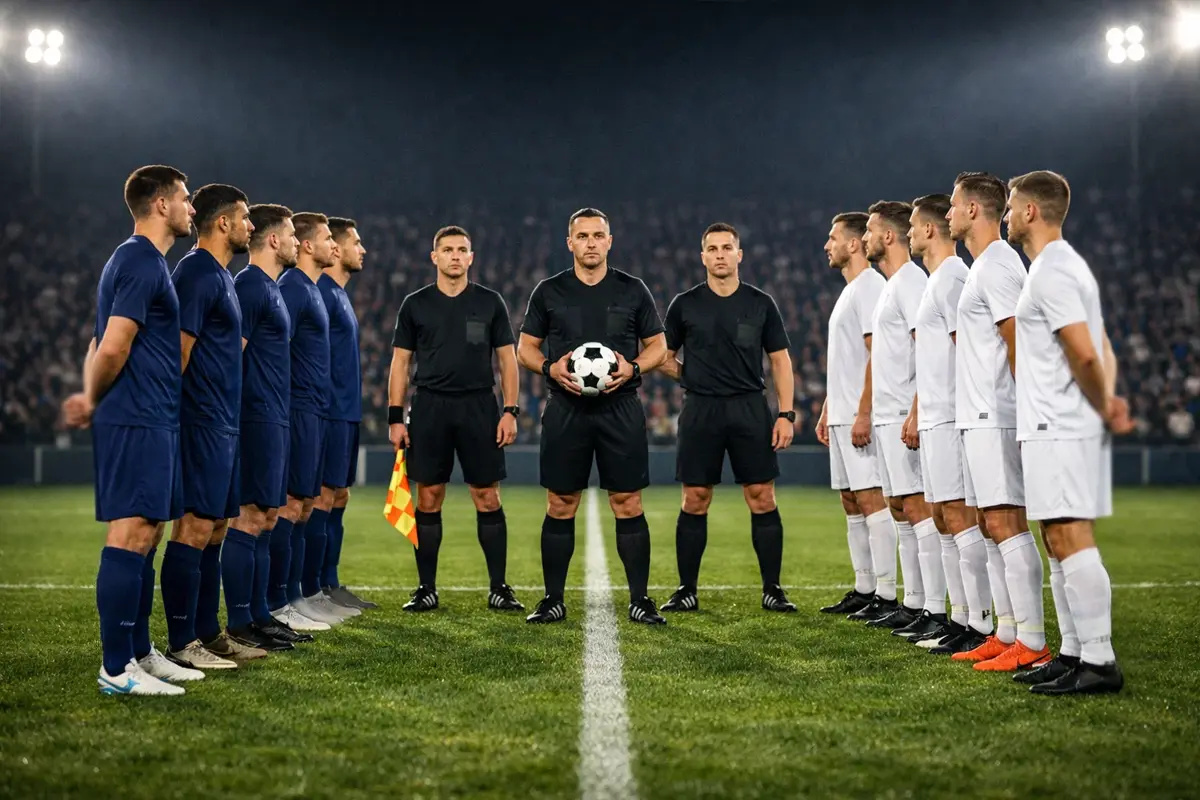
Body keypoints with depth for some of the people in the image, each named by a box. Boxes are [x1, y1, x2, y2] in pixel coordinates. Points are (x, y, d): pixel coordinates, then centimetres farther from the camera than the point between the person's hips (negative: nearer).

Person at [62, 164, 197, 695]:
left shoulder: (138, 260, 20)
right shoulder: (143, 262, -13)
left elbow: (101, 346, 21)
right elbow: (112, 348, -18)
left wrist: (92, 398, 13)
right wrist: (94, 401, -2)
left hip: (151, 421, 10)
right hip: (137, 421, -10)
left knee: (145, 536, 13)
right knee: (131, 534, -10)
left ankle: (140, 653, 20)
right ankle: (116, 670, -8)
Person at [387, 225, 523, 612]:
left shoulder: (490, 302, 5)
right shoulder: (415, 304, 6)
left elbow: (507, 358, 6)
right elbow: (400, 362, 7)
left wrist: (510, 410, -4)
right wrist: (395, 417, 0)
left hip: (479, 407, 0)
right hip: (429, 408, 1)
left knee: (488, 498, -1)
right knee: (428, 498, 2)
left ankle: (499, 587, 7)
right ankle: (427, 588, 10)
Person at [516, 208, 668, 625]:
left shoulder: (633, 290, 5)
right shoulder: (549, 291, 4)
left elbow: (658, 344, 9)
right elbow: (525, 347, 8)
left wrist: (633, 367, -11)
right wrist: (550, 368, -12)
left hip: (621, 408, 0)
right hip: (566, 411, 0)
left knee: (628, 504, -1)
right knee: (560, 505, 3)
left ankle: (640, 600, 6)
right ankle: (553, 599, 12)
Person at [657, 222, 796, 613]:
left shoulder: (761, 303, 4)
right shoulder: (684, 304, 4)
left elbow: (780, 360, 6)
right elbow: (664, 357, 15)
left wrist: (786, 413, -2)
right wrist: (692, 377, 1)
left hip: (750, 409, 0)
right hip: (700, 412, 0)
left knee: (762, 499, -2)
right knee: (695, 502, 2)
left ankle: (772, 589, 7)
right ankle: (687, 590, 11)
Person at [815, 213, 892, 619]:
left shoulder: (870, 287, -11)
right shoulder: (849, 291, 20)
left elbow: (877, 353, -19)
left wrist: (863, 414, -23)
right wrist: (826, 410, 22)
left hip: (860, 417, -10)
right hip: (841, 415, 10)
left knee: (871, 498, -10)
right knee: (852, 502, 11)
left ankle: (886, 596, -9)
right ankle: (864, 589, 17)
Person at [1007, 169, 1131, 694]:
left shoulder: (1051, 272, -14)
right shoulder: (1064, 265, 19)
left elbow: (1085, 356, -20)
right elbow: (1102, 352, 19)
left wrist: (1102, 408, -5)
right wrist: (1108, 400, 6)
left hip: (1059, 430, -11)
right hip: (1057, 429, 11)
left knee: (1070, 539, -11)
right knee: (1061, 542, 13)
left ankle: (1099, 662, -11)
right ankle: (1075, 653, 18)